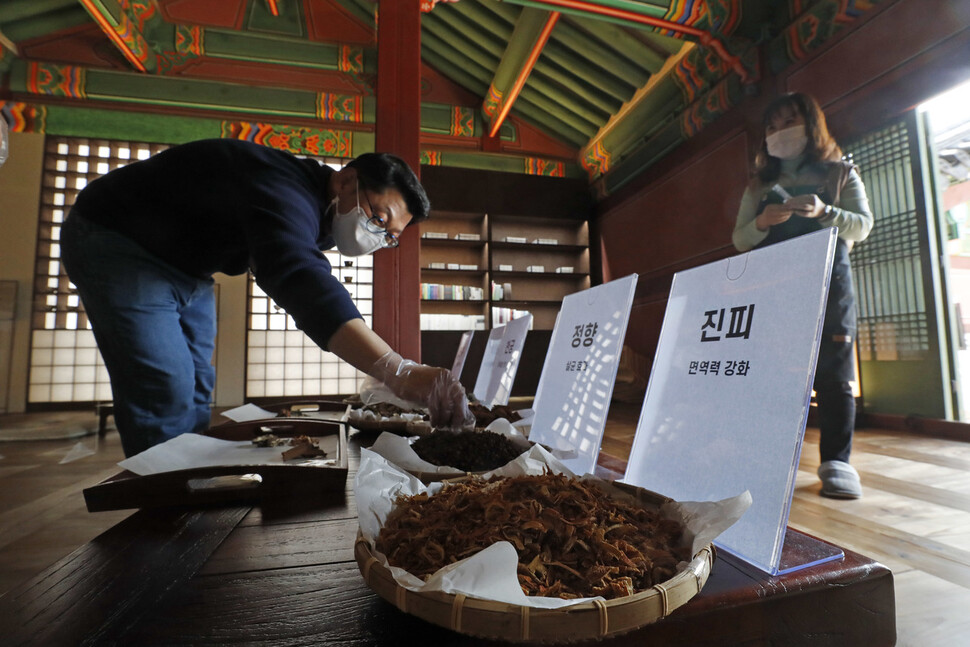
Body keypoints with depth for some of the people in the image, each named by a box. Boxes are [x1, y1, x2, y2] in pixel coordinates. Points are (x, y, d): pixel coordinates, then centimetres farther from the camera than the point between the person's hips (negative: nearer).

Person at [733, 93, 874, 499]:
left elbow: (862, 225, 4)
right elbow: (740, 240, 10)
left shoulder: (840, 173, 14)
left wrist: (824, 212, -16)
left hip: (828, 283, -1)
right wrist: (761, 222, -11)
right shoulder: (759, 185, 18)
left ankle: (836, 461, 1)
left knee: (832, 373, -5)